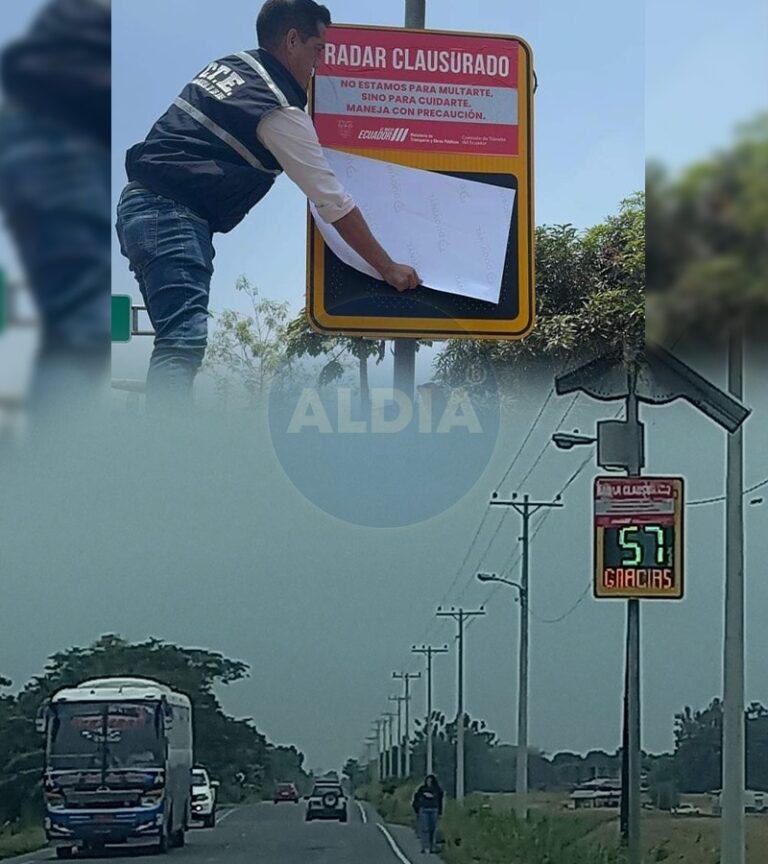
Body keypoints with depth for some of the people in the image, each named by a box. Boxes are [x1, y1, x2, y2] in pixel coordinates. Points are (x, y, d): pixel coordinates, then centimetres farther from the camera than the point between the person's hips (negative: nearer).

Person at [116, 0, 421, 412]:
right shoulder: (281, 112, -10)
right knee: (184, 341, -21)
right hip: (174, 214, -10)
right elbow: (335, 204, -7)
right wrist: (389, 268, 1)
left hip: (140, 203, 10)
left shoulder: (227, 65, 15)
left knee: (178, 341, 13)